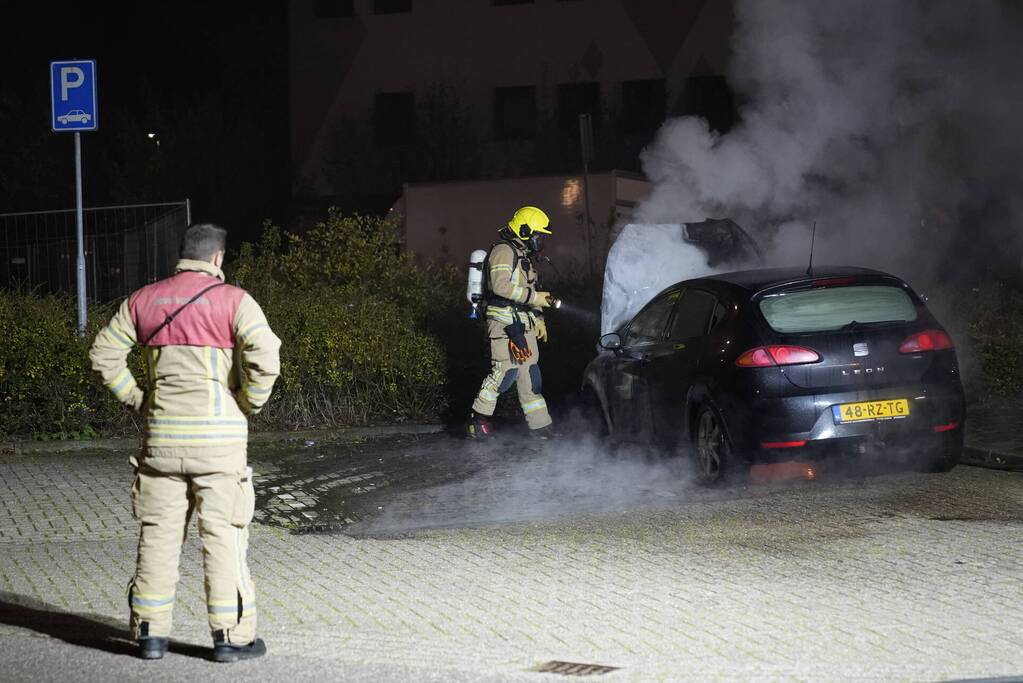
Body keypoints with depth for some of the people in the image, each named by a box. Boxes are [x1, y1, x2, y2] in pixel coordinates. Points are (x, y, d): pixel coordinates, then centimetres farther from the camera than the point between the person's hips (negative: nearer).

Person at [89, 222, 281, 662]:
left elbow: (104, 355, 9)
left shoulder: (144, 300, 8)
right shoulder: (232, 300, -6)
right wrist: (249, 405, -3)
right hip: (218, 436, -4)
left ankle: (150, 631, 13)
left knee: (158, 532, 10)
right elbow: (265, 357, -18)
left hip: (161, 436, 4)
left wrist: (137, 400, 11)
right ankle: (231, 636, 3)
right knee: (223, 534, 1)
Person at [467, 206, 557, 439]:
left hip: (524, 325, 10)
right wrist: (533, 297, -23)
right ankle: (478, 418, -5)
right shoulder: (504, 251, -10)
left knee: (530, 374, 8)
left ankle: (541, 427, 9)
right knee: (506, 371, -15)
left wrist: (538, 318, 21)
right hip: (505, 323, -10)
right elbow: (500, 285, -23)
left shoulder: (524, 256, 22)